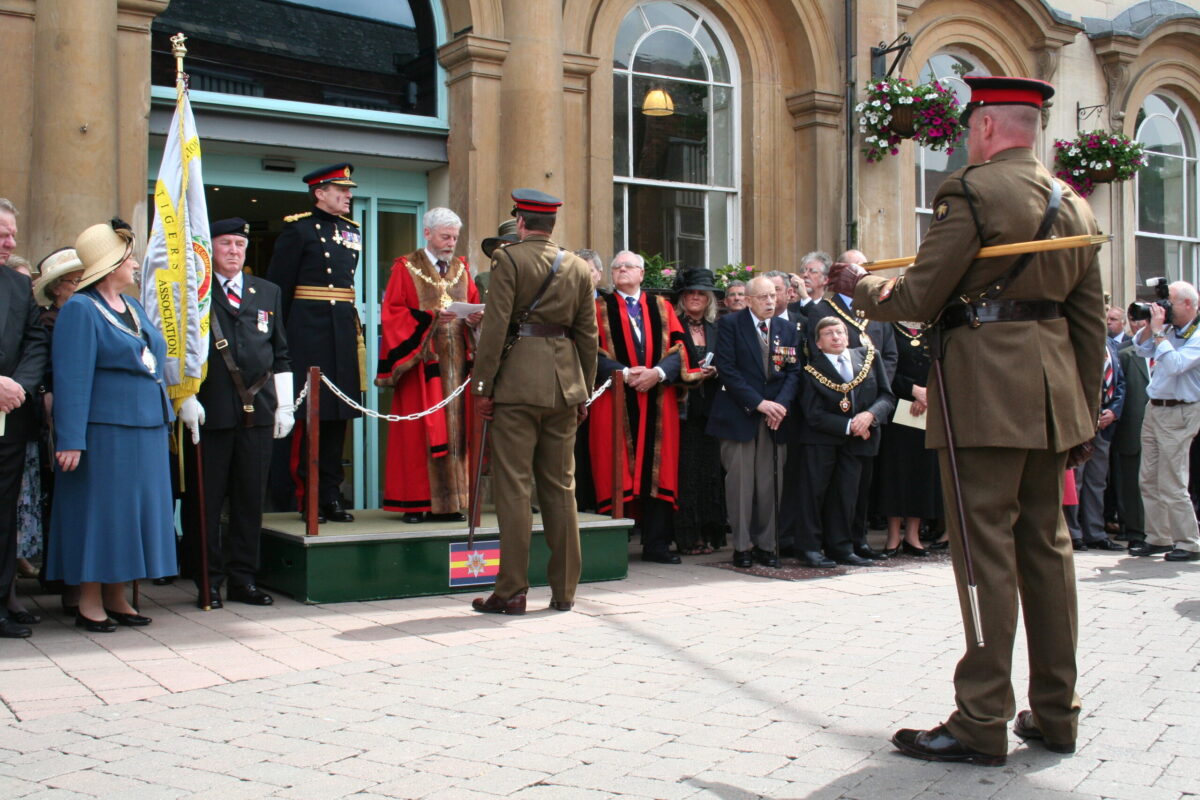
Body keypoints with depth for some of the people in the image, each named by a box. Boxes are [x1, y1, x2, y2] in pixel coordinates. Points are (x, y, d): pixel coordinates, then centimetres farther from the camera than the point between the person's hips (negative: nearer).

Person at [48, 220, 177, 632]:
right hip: (103, 433, -8)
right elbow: (71, 379, -14)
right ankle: (89, 602, 9)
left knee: (133, 510, 10)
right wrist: (70, 440, -19)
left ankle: (117, 597, 19)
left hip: (145, 432, 8)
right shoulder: (80, 309, -9)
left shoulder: (133, 307, 16)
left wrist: (163, 419, 15)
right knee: (98, 510, -1)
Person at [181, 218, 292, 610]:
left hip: (257, 413, 4)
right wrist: (186, 399, -10)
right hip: (210, 412, -3)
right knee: (205, 500, 1)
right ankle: (209, 581, 11)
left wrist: (285, 405, 10)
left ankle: (244, 578, 16)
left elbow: (280, 354, 16)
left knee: (251, 499, 7)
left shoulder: (268, 293, 17)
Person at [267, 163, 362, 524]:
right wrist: (281, 334, -8)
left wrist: (351, 323, 12)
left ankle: (331, 494, 13)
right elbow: (278, 286, -5)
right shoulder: (298, 228, -3)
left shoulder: (351, 230, 16)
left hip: (343, 329, 6)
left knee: (338, 415, 7)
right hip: (309, 330, -6)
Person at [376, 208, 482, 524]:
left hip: (456, 360, 5)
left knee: (455, 429, 2)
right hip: (421, 359, -4)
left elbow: (474, 307, 16)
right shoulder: (406, 268, 1)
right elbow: (392, 313, -5)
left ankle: (449, 502, 6)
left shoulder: (461, 269, 16)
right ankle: (415, 502, 0)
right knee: (419, 431, -5)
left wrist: (474, 319, -7)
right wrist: (430, 317, -18)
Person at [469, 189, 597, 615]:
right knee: (560, 488, 10)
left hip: (518, 384, -5)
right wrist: (584, 393, 16)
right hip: (564, 387, 5)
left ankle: (511, 592, 1)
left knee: (513, 488, -1)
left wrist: (483, 385, -6)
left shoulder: (509, 259, -5)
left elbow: (495, 326, -11)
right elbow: (588, 335, 10)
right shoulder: (579, 267, 10)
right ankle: (564, 591, 15)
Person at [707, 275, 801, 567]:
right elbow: (727, 369, -8)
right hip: (739, 415, -3)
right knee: (740, 481, -3)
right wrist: (759, 403, -13)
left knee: (771, 483, 2)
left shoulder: (788, 329, 13)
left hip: (775, 415, 4)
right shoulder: (730, 324, 0)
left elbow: (794, 371, 9)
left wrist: (781, 403, -9)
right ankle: (742, 546, 6)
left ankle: (766, 544, 12)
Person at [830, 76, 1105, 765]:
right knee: (1047, 545, 12)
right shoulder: (1073, 203, 14)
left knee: (986, 550, -4)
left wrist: (860, 286, 8)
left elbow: (917, 300, -11)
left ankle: (982, 724, 1)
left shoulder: (973, 189, -8)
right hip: (1054, 393, 8)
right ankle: (1057, 714, 20)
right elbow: (1092, 320, 15)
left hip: (986, 391, -7)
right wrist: (1086, 409, 21)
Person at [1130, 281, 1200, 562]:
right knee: (1148, 480, 11)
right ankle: (1158, 538, 20)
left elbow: (1174, 365, -26)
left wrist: (1158, 331, -20)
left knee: (1171, 486, -4)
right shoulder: (1171, 329, 7)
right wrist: (1150, 326, 1)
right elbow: (1142, 349, 17)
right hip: (1154, 409, 8)